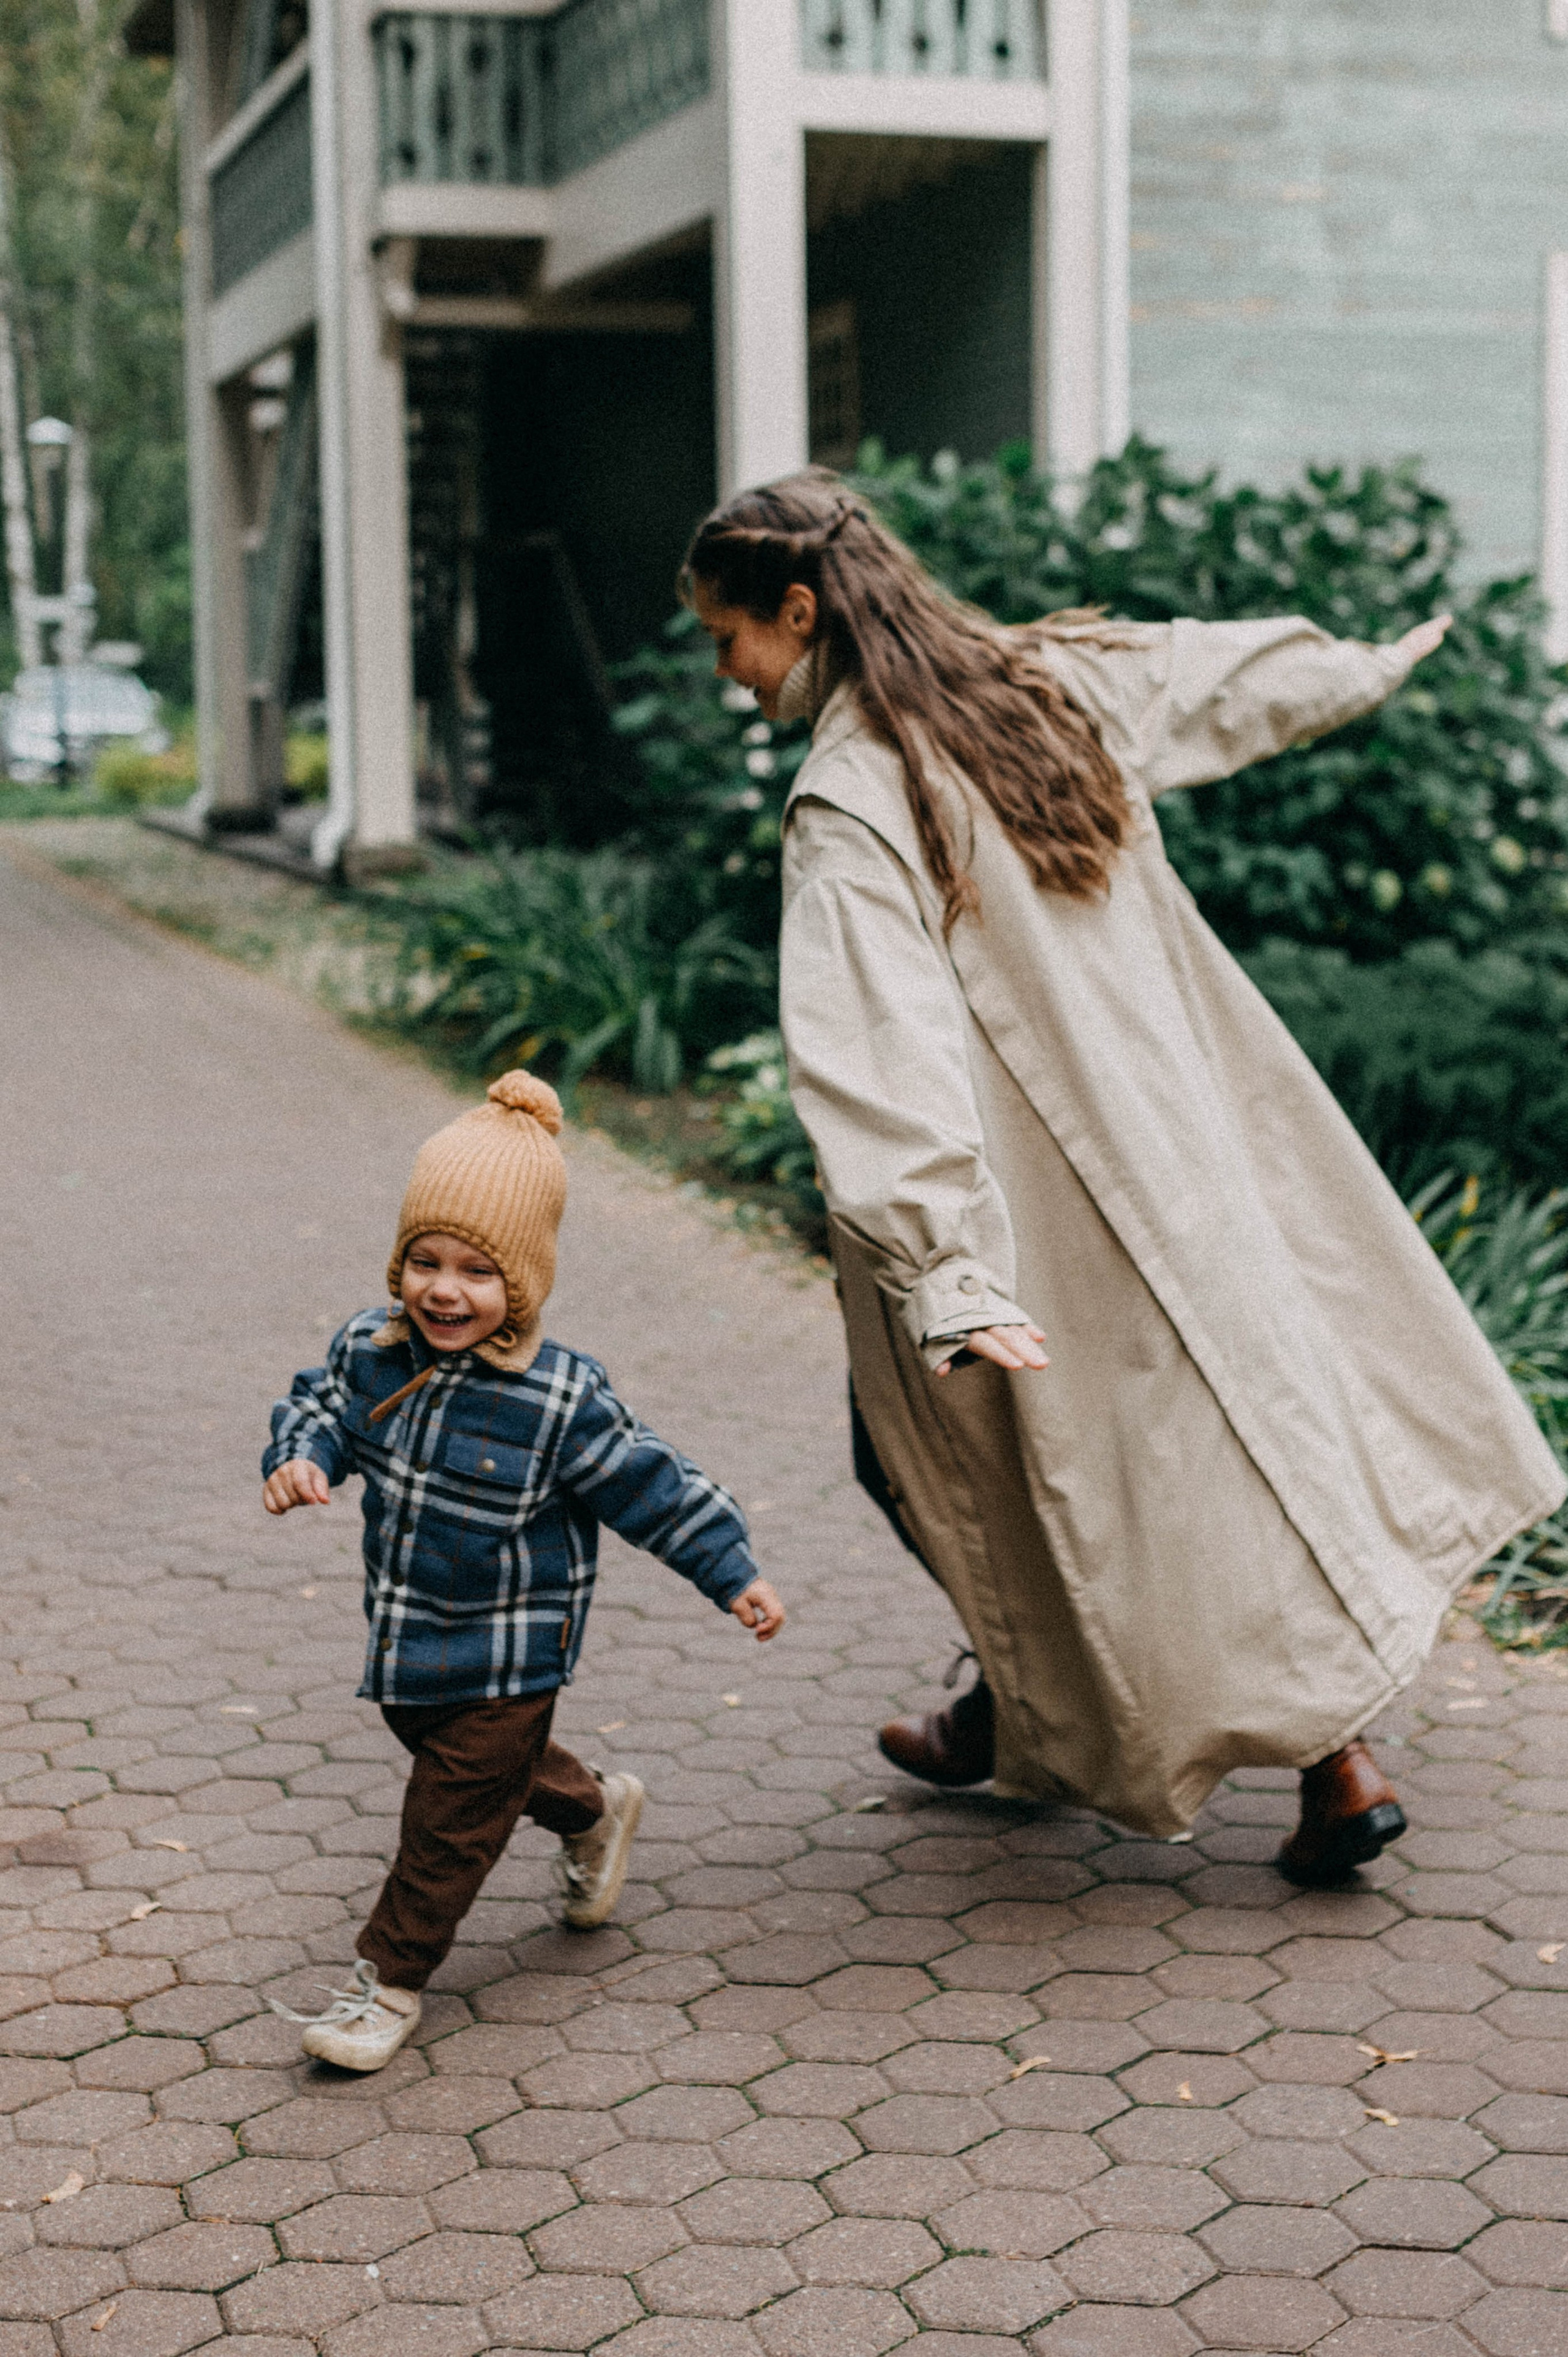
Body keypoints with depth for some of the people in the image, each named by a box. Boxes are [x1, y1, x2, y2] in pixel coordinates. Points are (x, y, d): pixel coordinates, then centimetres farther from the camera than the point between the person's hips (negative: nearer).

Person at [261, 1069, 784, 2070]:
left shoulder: (561, 1400, -23)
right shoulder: (371, 1353, -9)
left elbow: (653, 1487, -15)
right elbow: (321, 1407, 8)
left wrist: (734, 1574, -12)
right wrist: (299, 1460, -15)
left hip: (506, 1651, -6)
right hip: (408, 1635, 6)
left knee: (452, 1817, 2)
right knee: (499, 1763, 27)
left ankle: (390, 1980, 17)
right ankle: (594, 1808, 54)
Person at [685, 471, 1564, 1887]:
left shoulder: (850, 803, -21)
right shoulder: (1053, 682, 2)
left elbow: (882, 1055, -31)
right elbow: (1225, 674, 21)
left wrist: (944, 1276, -36)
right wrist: (1364, 672, 41)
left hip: (1042, 1193, -7)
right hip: (1176, 1130, 8)